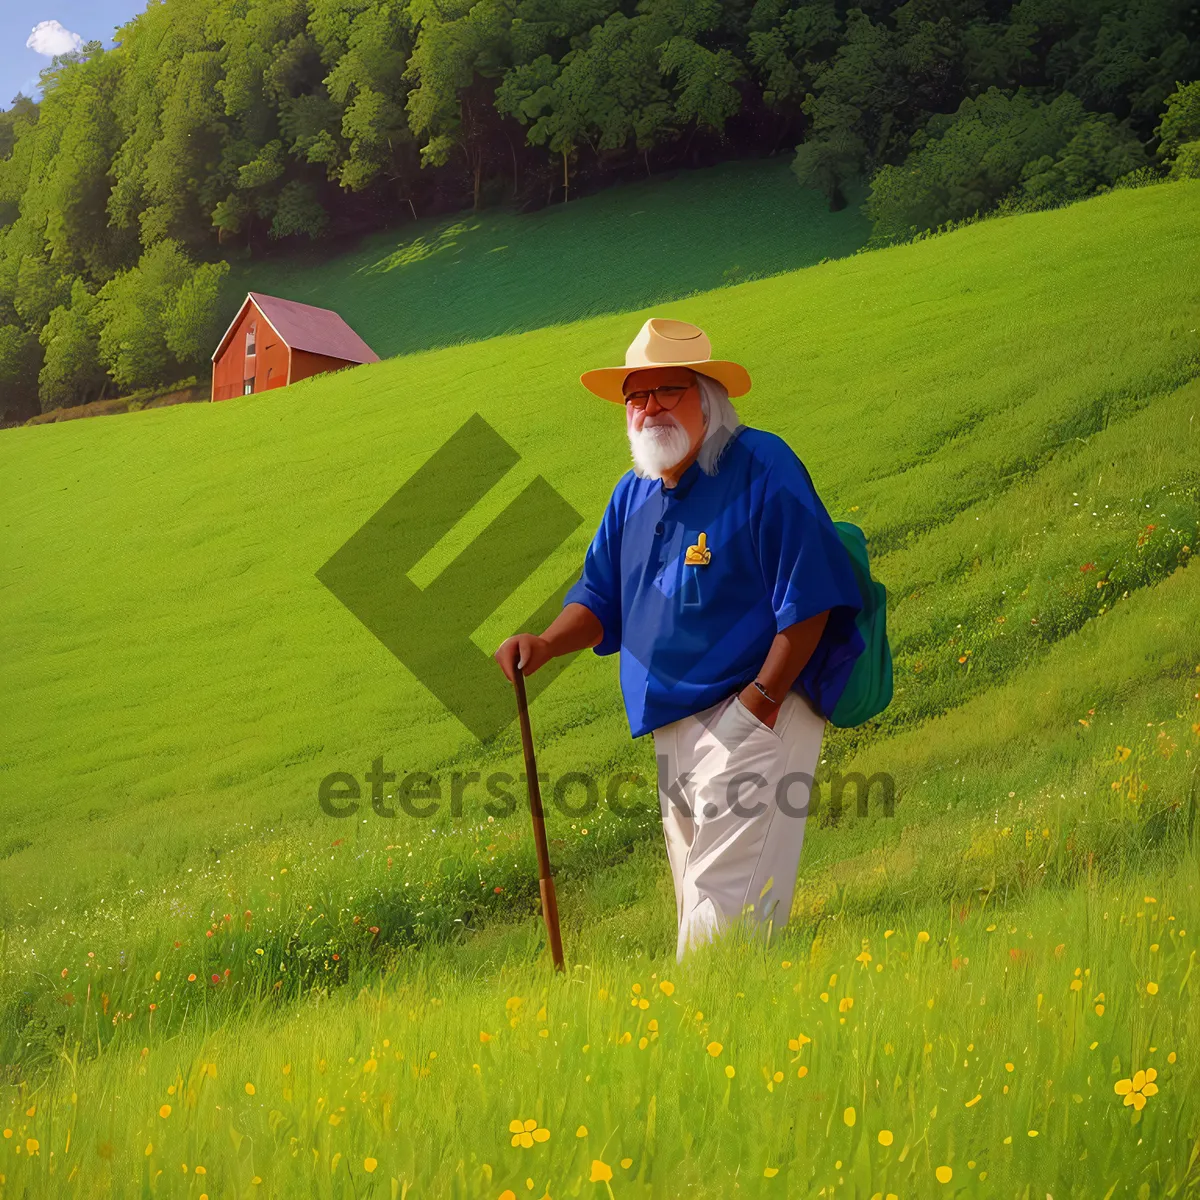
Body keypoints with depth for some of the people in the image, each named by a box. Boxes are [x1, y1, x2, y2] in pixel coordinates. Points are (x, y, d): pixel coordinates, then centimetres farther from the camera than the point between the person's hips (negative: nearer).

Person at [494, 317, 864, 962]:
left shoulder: (761, 467, -10)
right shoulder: (633, 495, 13)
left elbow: (809, 596, -14)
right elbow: (601, 599, 18)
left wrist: (760, 703, -17)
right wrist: (546, 644, -3)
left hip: (751, 717, -8)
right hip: (673, 727, 8)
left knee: (725, 905, -13)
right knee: (695, 903, 14)